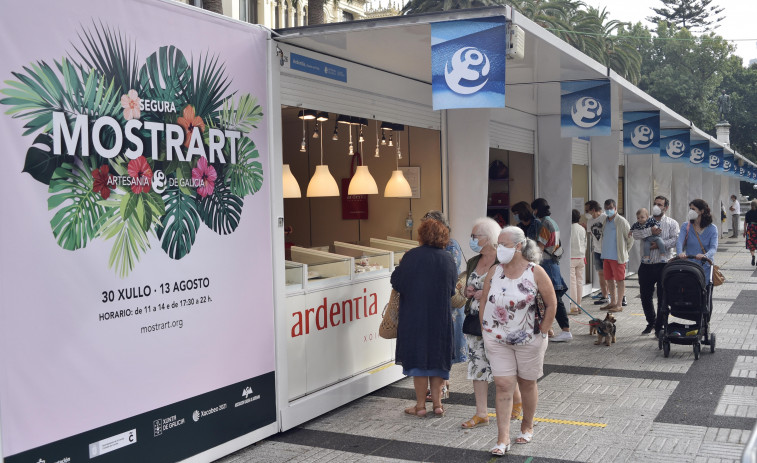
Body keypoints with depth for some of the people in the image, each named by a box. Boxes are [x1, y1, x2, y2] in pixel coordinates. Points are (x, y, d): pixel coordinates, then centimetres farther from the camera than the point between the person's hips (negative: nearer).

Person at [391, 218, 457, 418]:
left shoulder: (412, 256, -12)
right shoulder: (447, 259, -1)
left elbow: (396, 282, -7)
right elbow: (453, 289, 8)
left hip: (414, 315, -3)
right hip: (441, 317, 3)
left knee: (418, 357, 5)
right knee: (437, 357, 13)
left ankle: (420, 405, 9)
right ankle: (437, 403, 16)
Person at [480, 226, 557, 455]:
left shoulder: (535, 272, -11)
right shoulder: (494, 272, -1)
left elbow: (551, 304, -4)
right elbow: (484, 304, 6)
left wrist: (542, 331, -5)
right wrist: (485, 331, 1)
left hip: (529, 340, -2)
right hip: (497, 339, 2)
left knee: (527, 384, 13)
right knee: (503, 385, -2)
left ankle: (527, 427, 35)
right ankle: (503, 438, 1)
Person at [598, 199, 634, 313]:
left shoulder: (621, 221, -9)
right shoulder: (605, 221, 11)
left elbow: (630, 239, -5)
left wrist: (624, 252, 0)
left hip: (617, 257, -7)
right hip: (606, 256, 7)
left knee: (619, 280, -1)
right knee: (609, 280, 13)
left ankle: (619, 304, 3)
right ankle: (613, 302, 24)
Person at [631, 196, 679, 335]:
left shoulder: (672, 223, 3)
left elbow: (676, 240, -13)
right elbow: (635, 234, -6)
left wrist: (660, 244, -20)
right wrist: (650, 232, -17)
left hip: (663, 265, -3)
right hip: (646, 265, 3)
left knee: (663, 298, 1)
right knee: (645, 295, 11)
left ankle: (659, 327, 11)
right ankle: (651, 322, 31)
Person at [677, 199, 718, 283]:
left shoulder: (712, 228, 2)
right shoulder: (685, 226, 4)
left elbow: (714, 247, -10)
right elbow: (679, 242, -11)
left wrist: (705, 255, -33)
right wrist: (680, 253, -33)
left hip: (706, 268, 0)